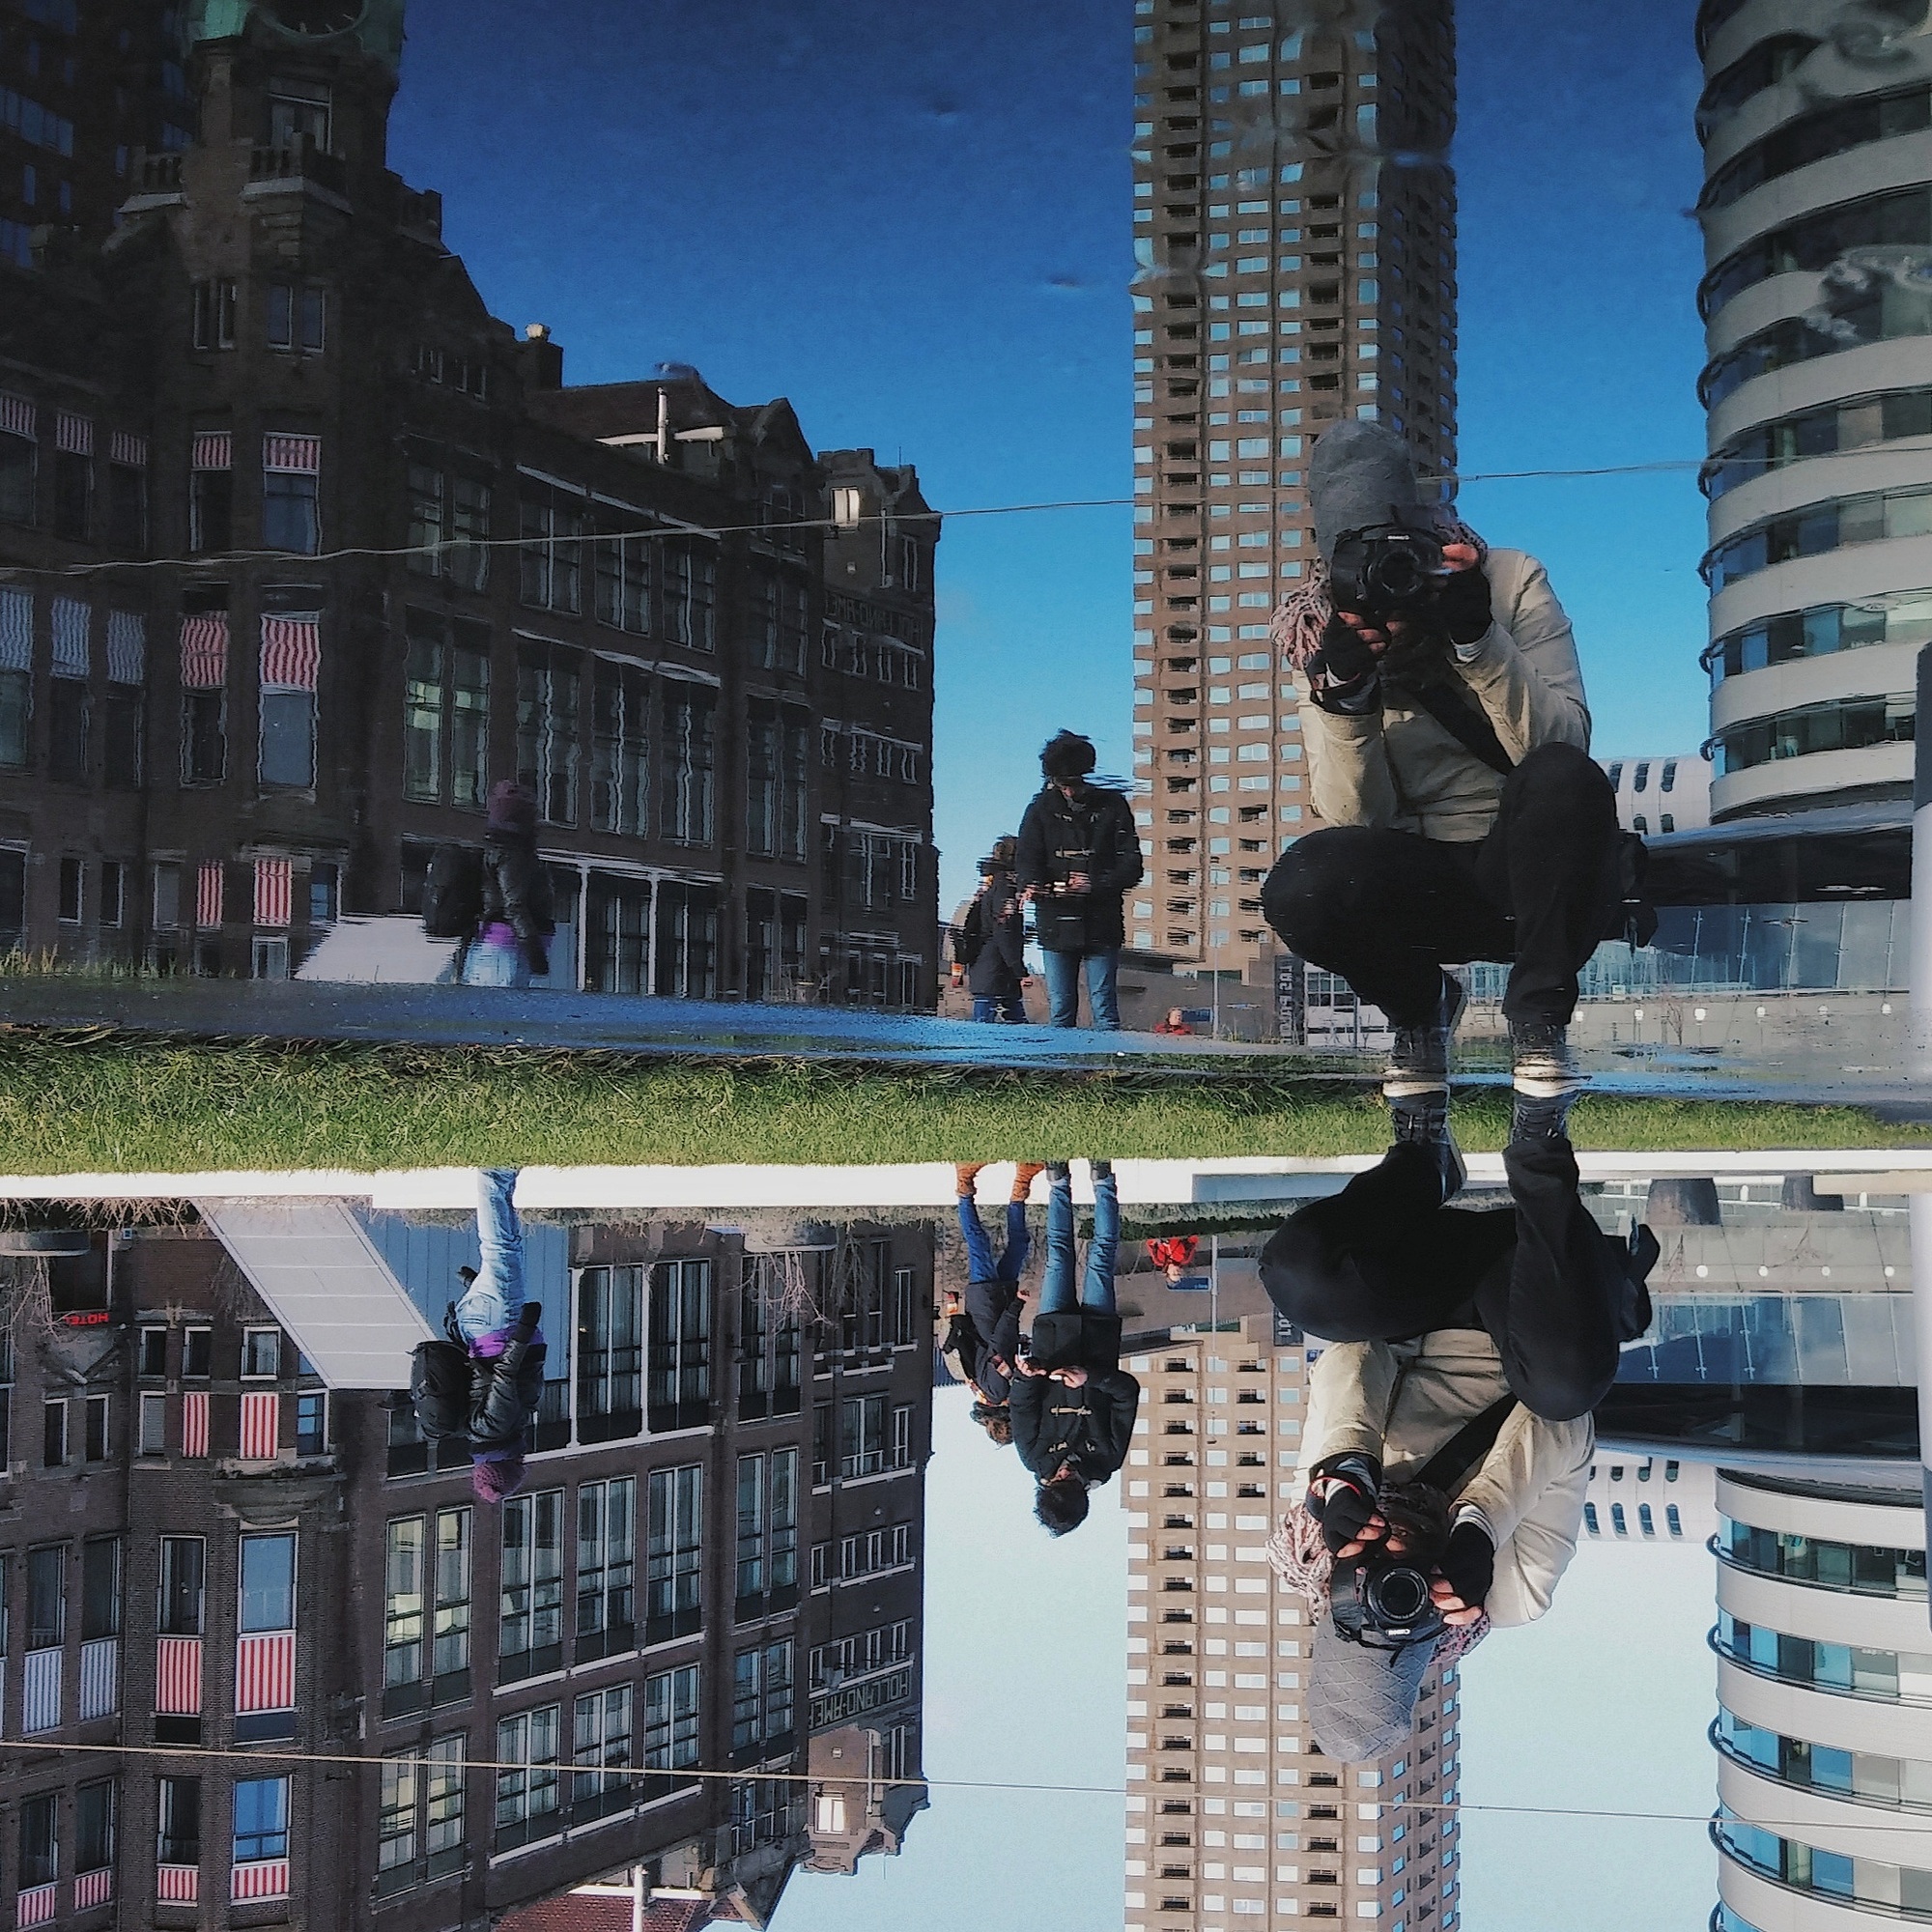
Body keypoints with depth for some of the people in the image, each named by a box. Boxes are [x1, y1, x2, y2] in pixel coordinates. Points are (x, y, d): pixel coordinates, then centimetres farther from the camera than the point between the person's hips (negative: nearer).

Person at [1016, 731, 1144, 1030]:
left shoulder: (1112, 806, 5)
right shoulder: (1042, 809, 8)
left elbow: (1131, 865, 0)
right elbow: (1028, 861, 0)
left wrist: (1096, 886, -17)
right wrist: (1033, 885, -24)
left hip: (1101, 925, -1)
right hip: (1056, 924, 1)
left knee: (1104, 1008, -3)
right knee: (1060, 1010, 3)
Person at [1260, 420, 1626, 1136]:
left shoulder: (1512, 584, -7)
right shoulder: (1319, 639, -2)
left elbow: (1559, 745, -19)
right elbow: (1356, 817, -11)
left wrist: (1478, 640, -31)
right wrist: (1345, 695, -27)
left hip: (1541, 868, -1)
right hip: (1430, 882, 2)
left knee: (1564, 778, -36)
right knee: (1300, 886, -31)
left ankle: (1538, 1015, -13)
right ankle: (1419, 1013, 4)